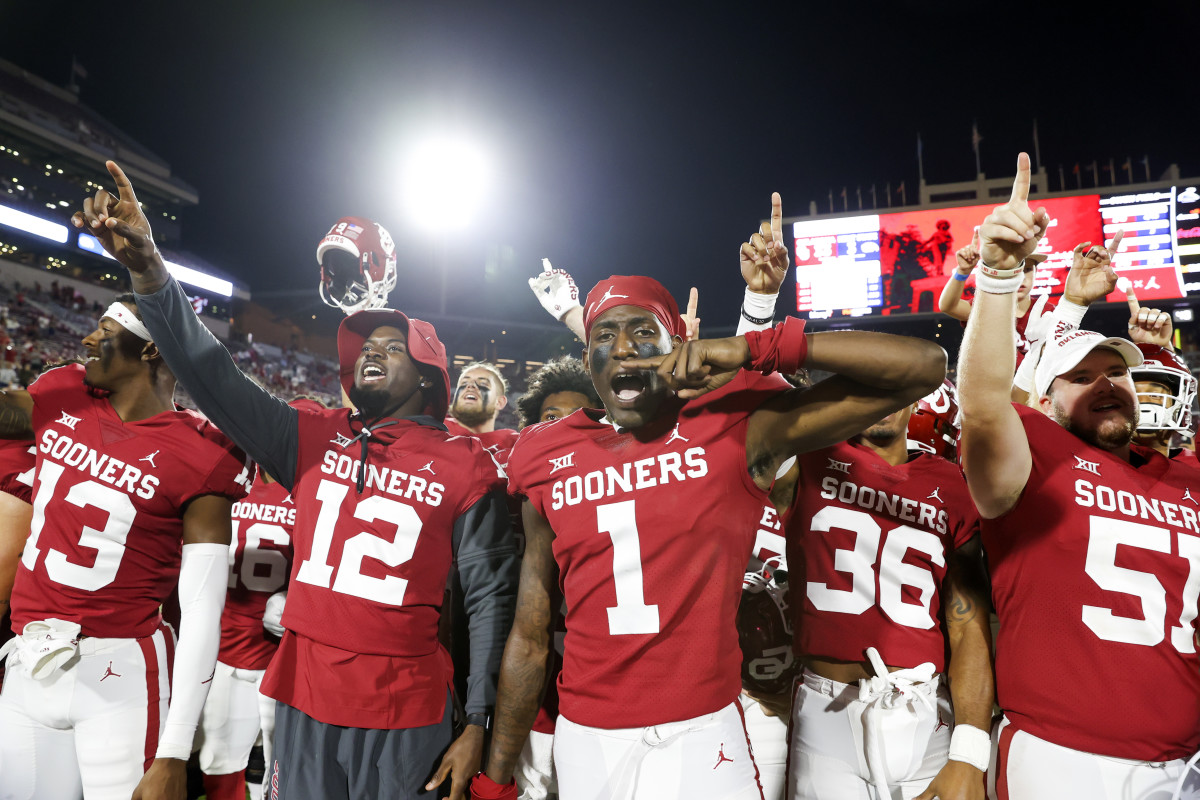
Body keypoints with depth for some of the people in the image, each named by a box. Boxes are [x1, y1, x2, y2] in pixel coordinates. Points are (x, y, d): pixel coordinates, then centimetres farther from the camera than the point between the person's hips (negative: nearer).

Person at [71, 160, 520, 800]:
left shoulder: (466, 468, -5)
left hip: (404, 722, -3)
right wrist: (147, 268, -15)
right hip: (302, 705, 3)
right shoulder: (314, 437, 4)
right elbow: (215, 378, -3)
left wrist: (476, 724, -4)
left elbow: (489, 596, -3)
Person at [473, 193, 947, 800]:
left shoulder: (736, 429, -9)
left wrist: (754, 350, -21)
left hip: (700, 735, -3)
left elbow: (923, 367, -13)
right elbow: (530, 636, 6)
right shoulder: (547, 460, 0)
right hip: (585, 743, 3)